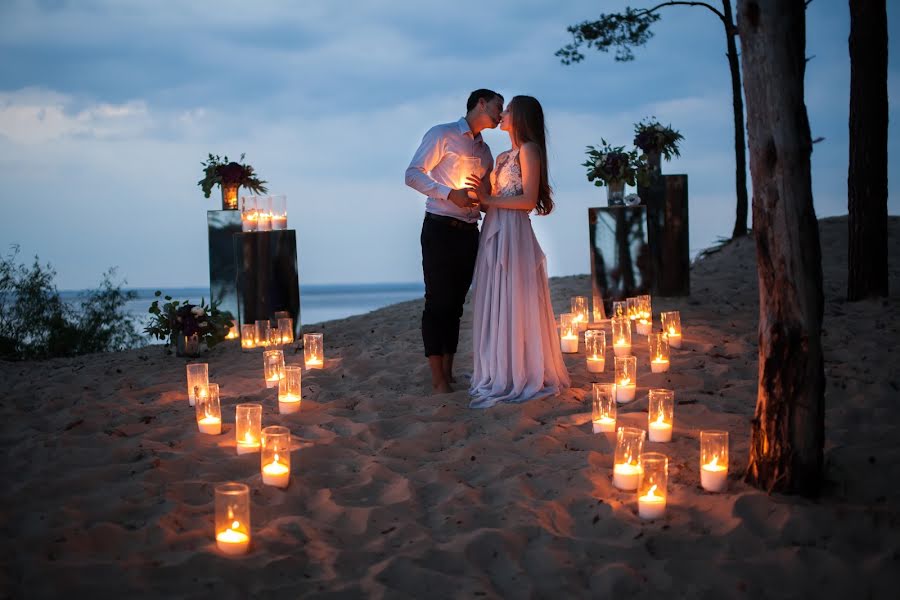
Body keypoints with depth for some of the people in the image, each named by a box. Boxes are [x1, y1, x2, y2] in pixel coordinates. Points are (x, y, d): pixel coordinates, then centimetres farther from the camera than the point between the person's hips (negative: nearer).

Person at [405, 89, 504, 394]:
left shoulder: (484, 150, 20)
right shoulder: (442, 135, -2)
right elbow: (413, 174, -10)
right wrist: (451, 193, -20)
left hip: (469, 231, 7)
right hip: (441, 228, -7)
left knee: (456, 302, 9)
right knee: (438, 301, -5)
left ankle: (449, 373, 14)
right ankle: (438, 380, -3)